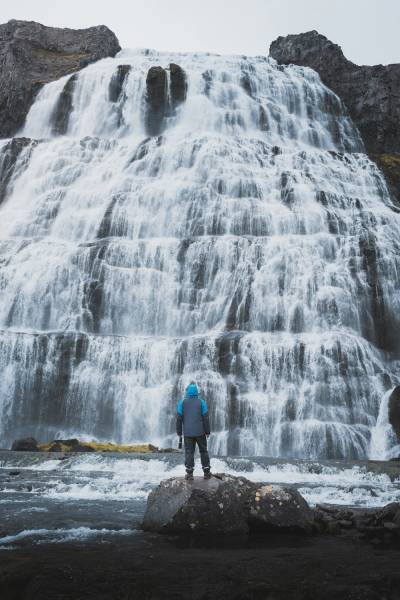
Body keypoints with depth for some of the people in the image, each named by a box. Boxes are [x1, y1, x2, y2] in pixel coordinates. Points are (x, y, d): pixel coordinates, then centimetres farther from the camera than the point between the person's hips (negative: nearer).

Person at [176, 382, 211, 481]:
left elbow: (179, 418, -1)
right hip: (200, 432, 0)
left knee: (189, 452, 5)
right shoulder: (201, 401, -2)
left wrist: (179, 432, 6)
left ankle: (189, 473, 4)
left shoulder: (183, 402, -1)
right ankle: (206, 472, 15)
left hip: (188, 432, 0)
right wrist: (207, 431, 5)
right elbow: (206, 418, -3)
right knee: (203, 451, 12)